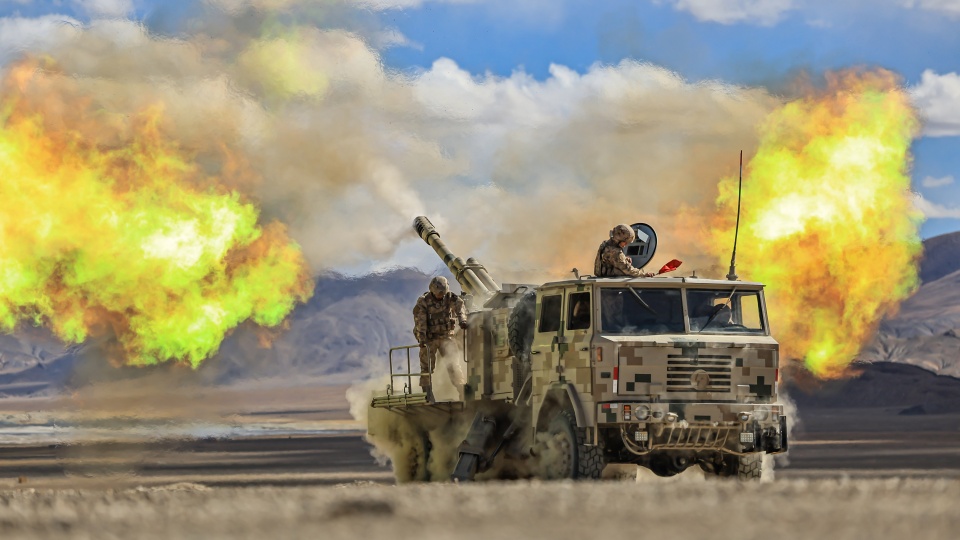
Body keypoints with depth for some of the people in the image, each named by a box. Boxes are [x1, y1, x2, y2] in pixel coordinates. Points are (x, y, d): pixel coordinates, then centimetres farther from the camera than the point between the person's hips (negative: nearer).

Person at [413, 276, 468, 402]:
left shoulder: (449, 297, -3)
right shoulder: (423, 302, -12)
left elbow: (459, 306, -20)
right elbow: (420, 321, -19)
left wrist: (462, 320, -41)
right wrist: (422, 338, -30)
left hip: (445, 336, 2)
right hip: (429, 338, -2)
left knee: (453, 364, -2)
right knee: (427, 367, -2)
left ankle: (462, 391, 2)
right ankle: (428, 395, 3)